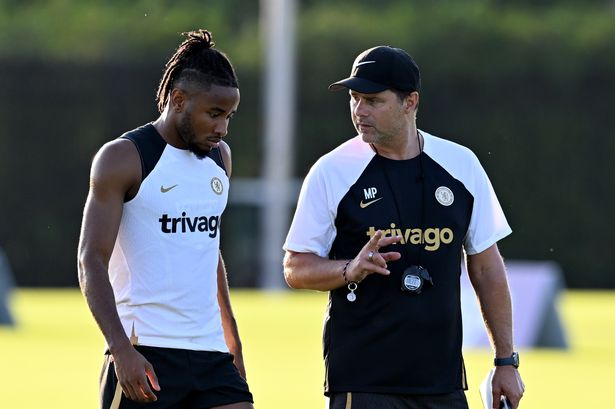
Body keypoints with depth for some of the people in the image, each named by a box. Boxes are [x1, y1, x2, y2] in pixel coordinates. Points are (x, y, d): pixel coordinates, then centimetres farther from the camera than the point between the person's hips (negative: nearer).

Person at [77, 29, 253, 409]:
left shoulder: (220, 156, 14)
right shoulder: (123, 159, -7)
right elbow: (92, 261, -13)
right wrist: (120, 348, -24)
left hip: (210, 351, 6)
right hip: (144, 354, -6)